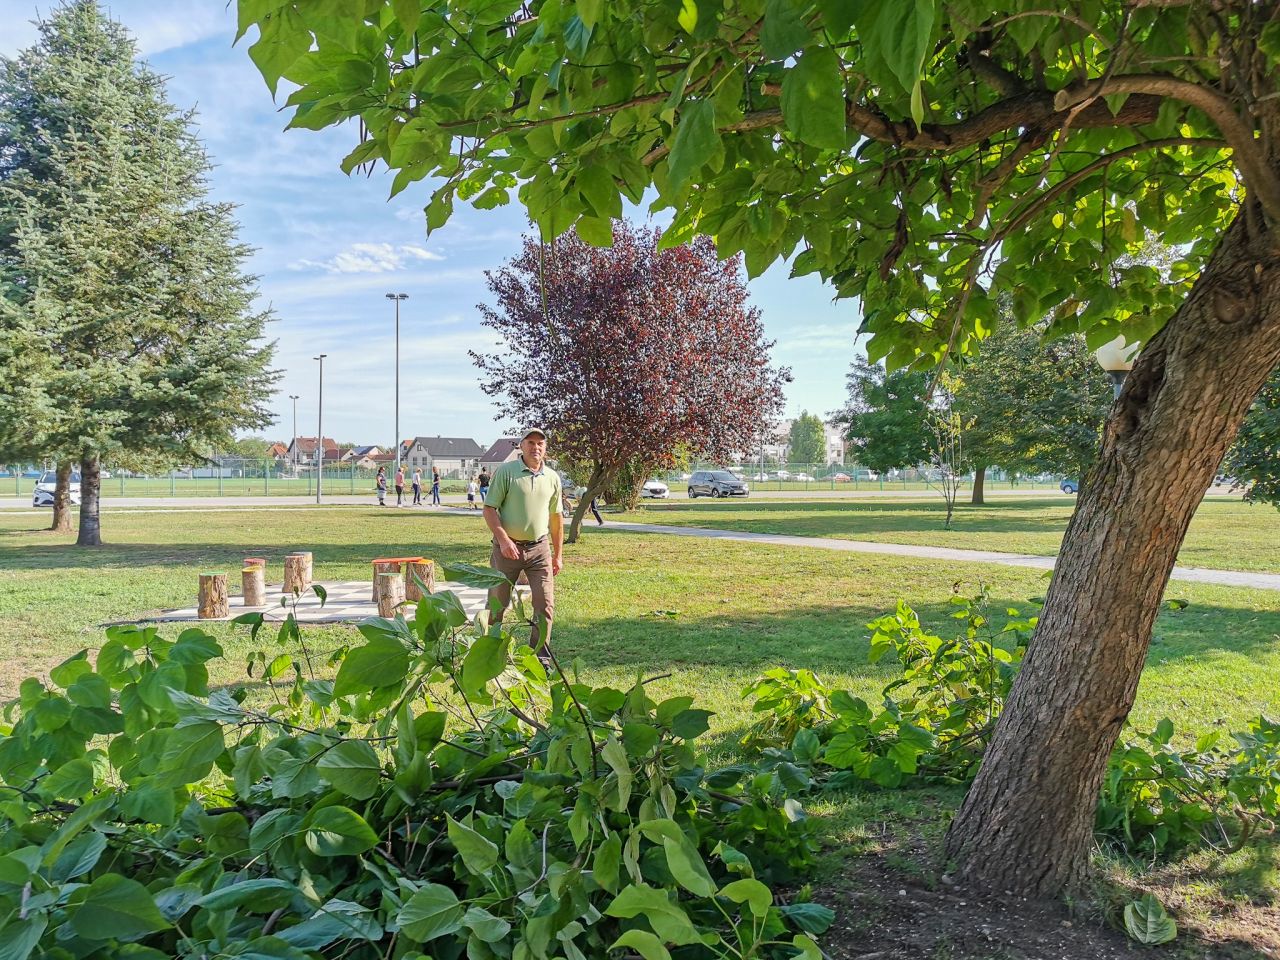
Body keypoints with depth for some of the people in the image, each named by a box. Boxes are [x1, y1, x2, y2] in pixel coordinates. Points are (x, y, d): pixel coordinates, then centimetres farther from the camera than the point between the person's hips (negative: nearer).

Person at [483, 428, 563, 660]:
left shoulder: (552, 477, 8)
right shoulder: (505, 471, -5)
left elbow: (556, 517, 15)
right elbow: (489, 509, -7)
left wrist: (558, 554, 15)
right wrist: (503, 540, -18)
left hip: (540, 548, 3)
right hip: (507, 547, -3)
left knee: (545, 605, -2)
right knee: (497, 603, 7)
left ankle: (540, 656, 10)